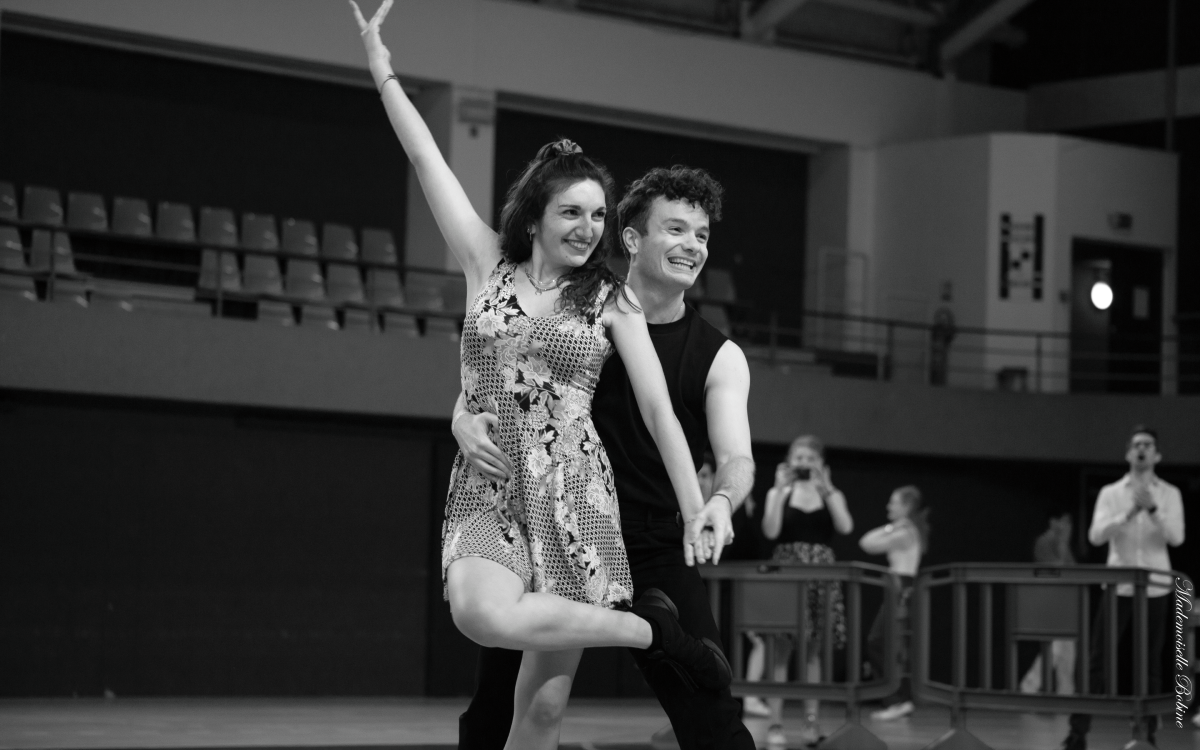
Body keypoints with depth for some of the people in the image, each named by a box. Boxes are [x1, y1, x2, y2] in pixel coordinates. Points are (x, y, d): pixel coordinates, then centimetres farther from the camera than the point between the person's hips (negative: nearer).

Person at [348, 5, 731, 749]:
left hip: (574, 501, 0)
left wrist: (696, 511, -4)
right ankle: (651, 630, -11)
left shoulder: (612, 302, 6)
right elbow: (429, 161, 6)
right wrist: (382, 66, 3)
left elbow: (660, 411, 3)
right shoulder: (489, 266, 8)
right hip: (487, 497, 0)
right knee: (484, 615, -30)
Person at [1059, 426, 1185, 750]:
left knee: (1151, 665, 3)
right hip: (1118, 587, 0)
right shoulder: (1111, 493, 5)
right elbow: (1096, 536, -7)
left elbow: (1176, 538, -8)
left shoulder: (1169, 494, 5)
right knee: (1096, 660, -4)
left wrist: (1152, 510, -22)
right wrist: (1129, 513, -19)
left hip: (1155, 589, 0)